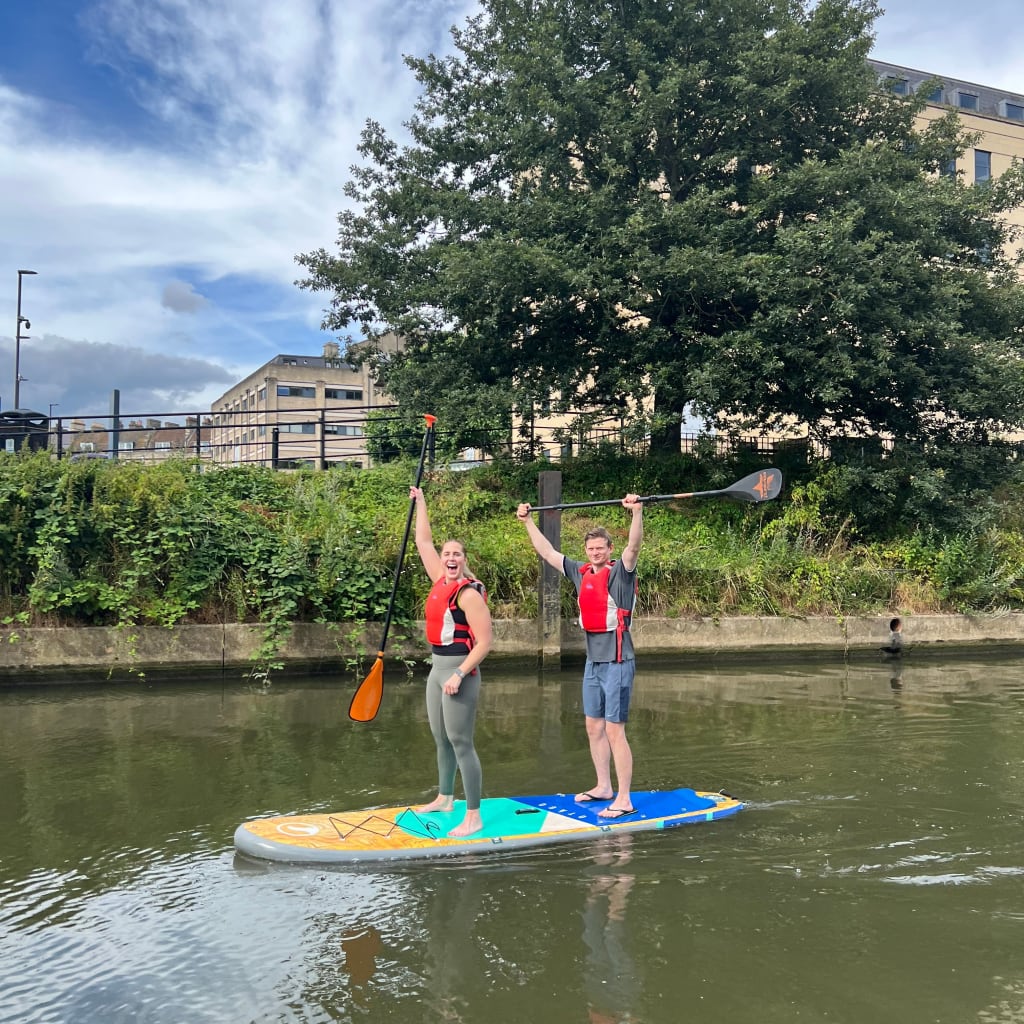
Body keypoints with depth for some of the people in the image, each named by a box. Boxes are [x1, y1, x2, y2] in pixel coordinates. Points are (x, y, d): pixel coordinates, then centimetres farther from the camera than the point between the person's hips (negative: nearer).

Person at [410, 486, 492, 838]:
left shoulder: (469, 594, -15)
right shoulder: (440, 581, 7)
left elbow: (484, 642, -18)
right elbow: (423, 542, 19)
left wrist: (459, 674, -24)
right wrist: (420, 502, 22)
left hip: (459, 670, -8)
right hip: (437, 667, 8)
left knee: (460, 742, -8)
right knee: (441, 739, 17)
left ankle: (474, 816, -4)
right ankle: (445, 798, 32)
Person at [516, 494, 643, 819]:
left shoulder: (620, 573, -9)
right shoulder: (581, 573, 9)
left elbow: (633, 547, -28)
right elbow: (547, 552, 17)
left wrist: (636, 513, -41)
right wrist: (528, 521, 19)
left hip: (617, 662, -7)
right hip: (593, 661, 7)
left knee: (614, 731, -7)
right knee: (594, 727, 14)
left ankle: (623, 800, -2)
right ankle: (603, 787, 27)